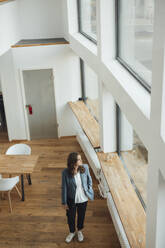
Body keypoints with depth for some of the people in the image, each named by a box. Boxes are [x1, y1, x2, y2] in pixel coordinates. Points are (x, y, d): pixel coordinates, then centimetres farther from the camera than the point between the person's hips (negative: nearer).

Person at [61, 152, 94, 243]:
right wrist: (64, 202, -9)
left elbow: (89, 180, 1)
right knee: (70, 216, 19)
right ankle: (72, 232, 49)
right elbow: (64, 188, -15)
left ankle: (80, 231, 52)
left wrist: (89, 191, 0)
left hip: (83, 198, 2)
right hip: (71, 199, -2)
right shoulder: (65, 172, -24)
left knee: (81, 215, 23)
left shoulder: (85, 168, -18)